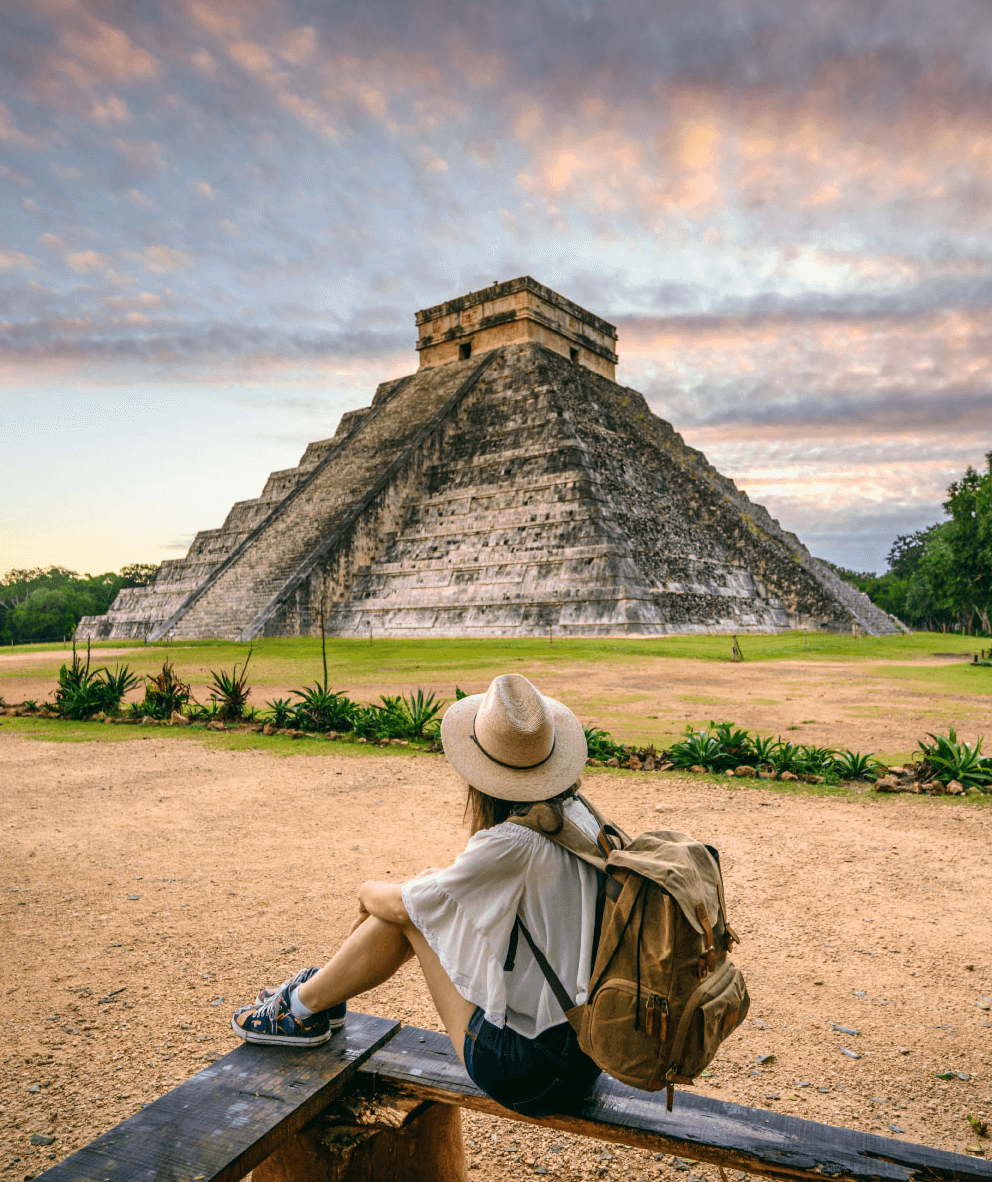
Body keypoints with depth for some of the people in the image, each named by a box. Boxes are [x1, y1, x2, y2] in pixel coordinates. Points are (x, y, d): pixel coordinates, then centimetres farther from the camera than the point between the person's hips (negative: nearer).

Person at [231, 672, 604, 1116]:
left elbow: (401, 905, -10)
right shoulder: (578, 815, -1)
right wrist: (440, 880, 17)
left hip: (528, 1073, -8)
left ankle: (303, 1008, 19)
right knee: (428, 890, 8)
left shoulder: (513, 843, -26)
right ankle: (320, 988, 28)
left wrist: (369, 890, 11)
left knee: (408, 908, -2)